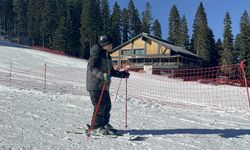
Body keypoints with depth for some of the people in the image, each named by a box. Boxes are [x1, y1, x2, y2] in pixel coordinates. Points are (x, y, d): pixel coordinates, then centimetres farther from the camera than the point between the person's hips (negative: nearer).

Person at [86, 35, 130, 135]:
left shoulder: (107, 56, 17)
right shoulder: (96, 54, -10)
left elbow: (111, 71, 25)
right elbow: (92, 68, -24)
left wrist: (122, 74, 19)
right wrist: (102, 75, -39)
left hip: (104, 85, 8)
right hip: (95, 85, -8)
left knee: (107, 105, 10)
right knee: (100, 106, -8)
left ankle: (105, 124, 27)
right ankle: (96, 127, 5)